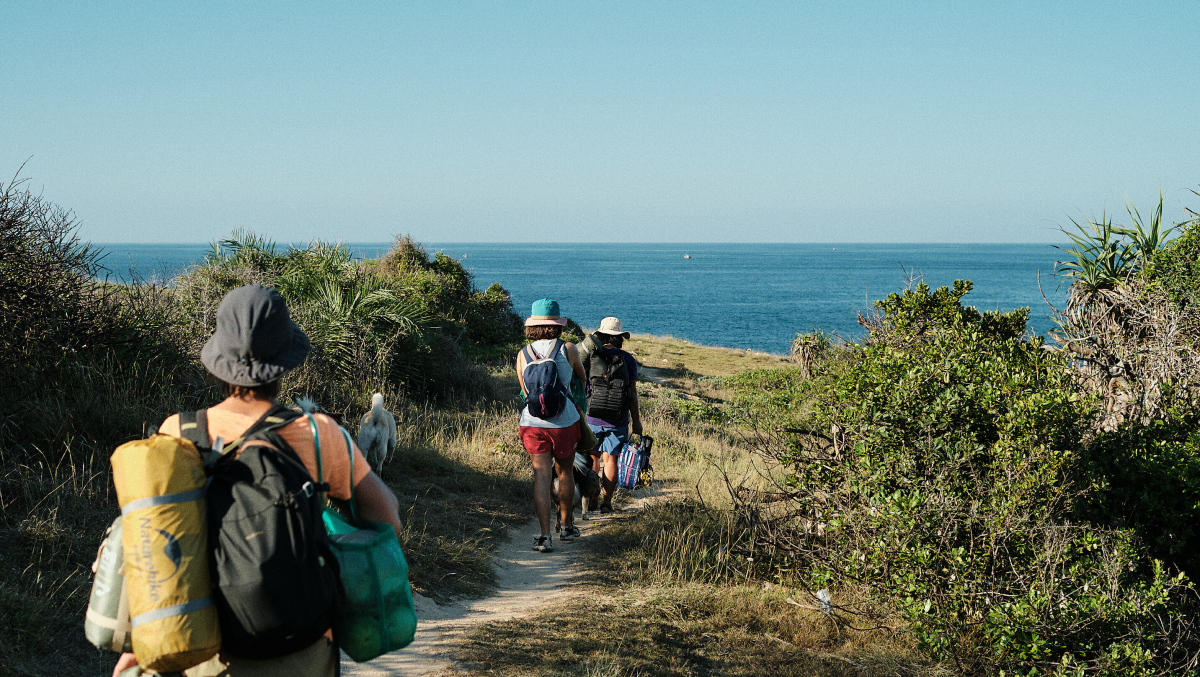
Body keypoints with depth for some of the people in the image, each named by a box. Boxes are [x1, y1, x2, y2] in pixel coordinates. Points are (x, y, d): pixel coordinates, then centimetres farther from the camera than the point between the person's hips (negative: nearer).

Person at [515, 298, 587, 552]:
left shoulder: (522, 355, 3)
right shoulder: (568, 349, -3)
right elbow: (582, 376, 16)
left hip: (533, 423, 1)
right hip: (565, 422, -1)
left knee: (541, 476, 1)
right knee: (565, 471, 17)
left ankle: (545, 536, -5)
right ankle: (567, 526, 31)